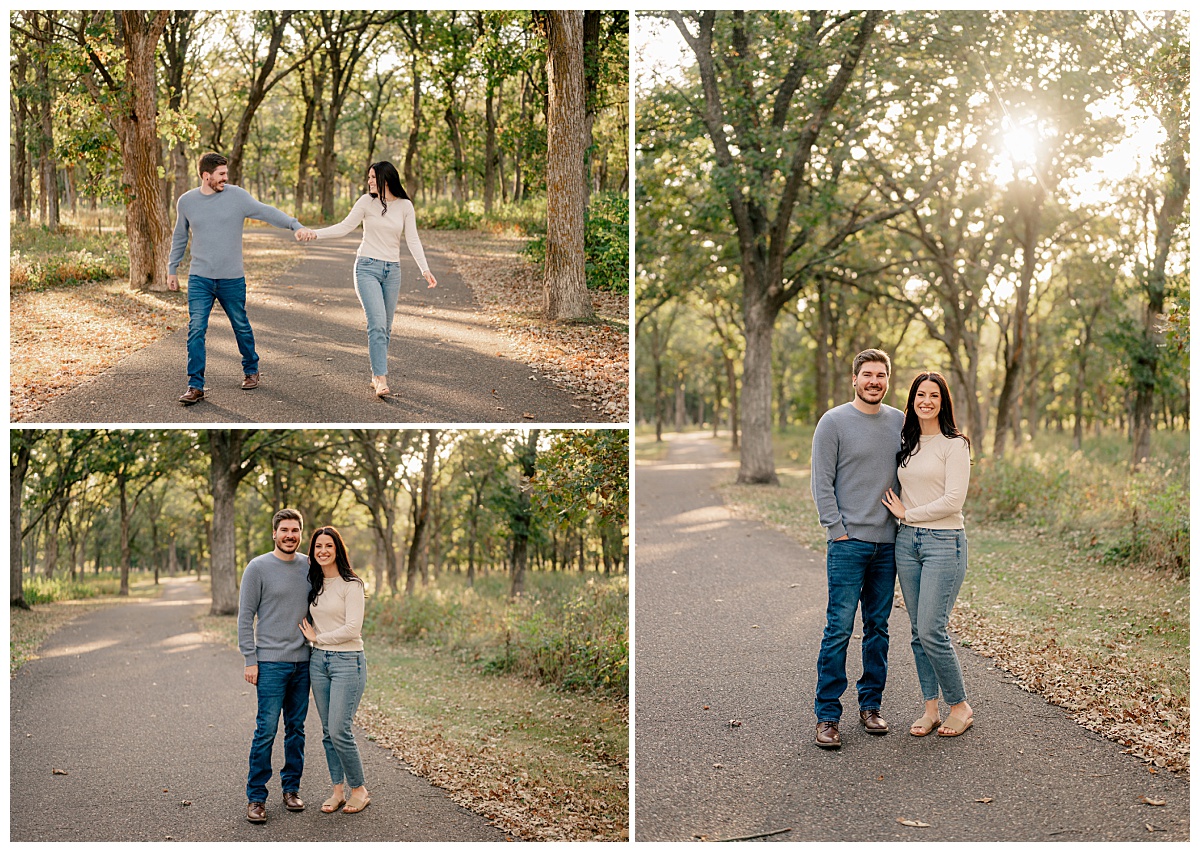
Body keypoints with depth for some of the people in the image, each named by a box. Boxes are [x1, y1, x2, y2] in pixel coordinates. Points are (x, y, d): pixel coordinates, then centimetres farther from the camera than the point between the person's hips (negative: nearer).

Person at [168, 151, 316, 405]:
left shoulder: (237, 196, -5)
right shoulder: (186, 201, 3)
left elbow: (267, 212, -12)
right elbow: (179, 237, 15)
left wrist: (296, 225, -26)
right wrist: (172, 269, 16)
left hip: (232, 279, -1)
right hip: (199, 279, 1)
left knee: (242, 328, 13)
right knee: (196, 331, -8)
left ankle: (251, 370, 35)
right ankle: (195, 386, -3)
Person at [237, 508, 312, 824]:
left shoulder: (309, 567, 8)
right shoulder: (258, 568, -4)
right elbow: (245, 617, -4)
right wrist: (250, 660, -9)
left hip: (303, 662, 4)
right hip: (271, 663, -4)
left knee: (296, 729, 9)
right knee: (266, 730, -7)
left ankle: (291, 789, 20)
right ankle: (256, 797, 2)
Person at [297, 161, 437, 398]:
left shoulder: (405, 206, 3)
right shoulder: (366, 202, -1)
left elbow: (413, 240, 1)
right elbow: (344, 227, -1)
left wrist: (425, 269, -9)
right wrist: (314, 233, -12)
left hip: (392, 271, 3)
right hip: (367, 268, -3)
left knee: (385, 328, 7)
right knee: (377, 323, -16)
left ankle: (375, 375, 19)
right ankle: (381, 380, -18)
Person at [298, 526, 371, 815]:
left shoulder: (351, 585, -9)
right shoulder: (314, 584, 12)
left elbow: (352, 629, -15)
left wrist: (317, 638, -7)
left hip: (347, 661, -7)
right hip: (318, 661, 7)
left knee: (340, 730, -10)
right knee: (328, 731, 9)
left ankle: (359, 790, 7)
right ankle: (338, 791, 18)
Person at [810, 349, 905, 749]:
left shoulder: (900, 422, 10)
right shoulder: (834, 422, -3)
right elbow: (822, 483, -5)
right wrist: (838, 530, -10)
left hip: (889, 543, 5)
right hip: (849, 542, -4)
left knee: (878, 628, 10)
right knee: (839, 628, -6)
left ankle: (871, 704, 20)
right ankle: (827, 716, 0)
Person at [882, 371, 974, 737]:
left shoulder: (954, 444, -7)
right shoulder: (906, 443, 13)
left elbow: (953, 501, -14)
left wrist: (908, 513, -7)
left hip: (944, 542, -6)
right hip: (906, 541, 6)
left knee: (931, 629, -10)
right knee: (918, 631, 8)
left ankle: (960, 707, 7)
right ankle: (930, 709, 16)